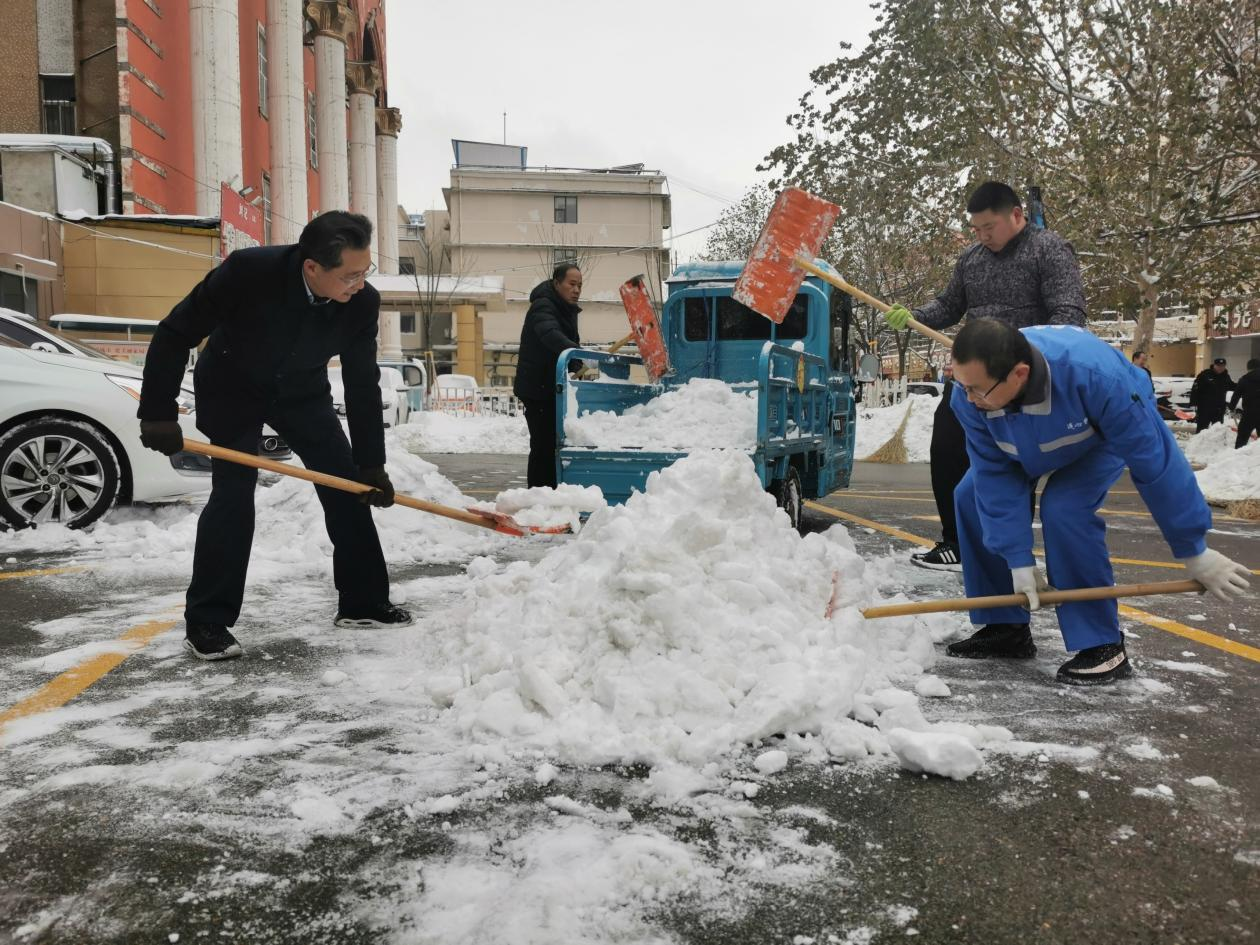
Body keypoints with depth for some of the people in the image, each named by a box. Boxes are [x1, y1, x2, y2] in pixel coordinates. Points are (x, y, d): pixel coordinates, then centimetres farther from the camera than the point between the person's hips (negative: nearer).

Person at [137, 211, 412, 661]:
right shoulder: (247, 271, -35)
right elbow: (174, 333, -24)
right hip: (232, 388, -4)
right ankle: (205, 623, -2)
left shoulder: (362, 302, -25)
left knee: (345, 485, 0)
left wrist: (371, 464, -13)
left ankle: (363, 602, 12)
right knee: (232, 494, -14)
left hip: (302, 391, 4)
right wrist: (157, 414, -25)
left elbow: (362, 384, -14)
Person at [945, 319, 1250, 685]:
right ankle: (1005, 626, 6)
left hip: (1112, 429, -4)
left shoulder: (1095, 373, -45)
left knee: (1064, 508, -28)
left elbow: (1154, 460, -35)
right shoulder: (970, 394, -33)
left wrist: (1193, 551, -26)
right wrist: (1018, 561, -26)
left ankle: (1103, 645, -12)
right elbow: (997, 477, -25)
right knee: (973, 496, -7)